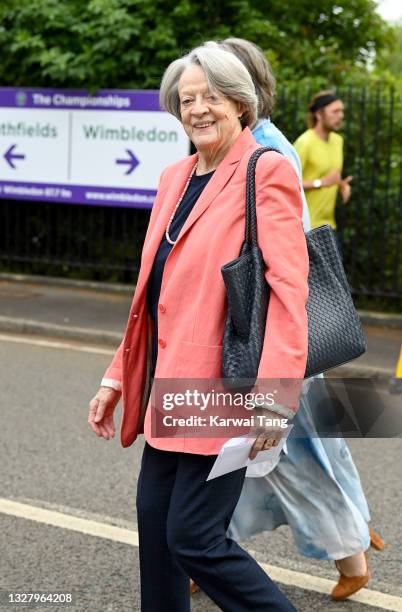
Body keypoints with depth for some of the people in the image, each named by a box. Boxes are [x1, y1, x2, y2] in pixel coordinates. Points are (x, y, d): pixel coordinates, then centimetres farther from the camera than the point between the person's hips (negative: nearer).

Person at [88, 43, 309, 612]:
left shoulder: (267, 172, -9)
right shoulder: (174, 179, 15)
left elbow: (288, 288, -17)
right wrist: (118, 375, 18)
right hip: (170, 384, 8)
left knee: (194, 539, -7)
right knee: (154, 517, 14)